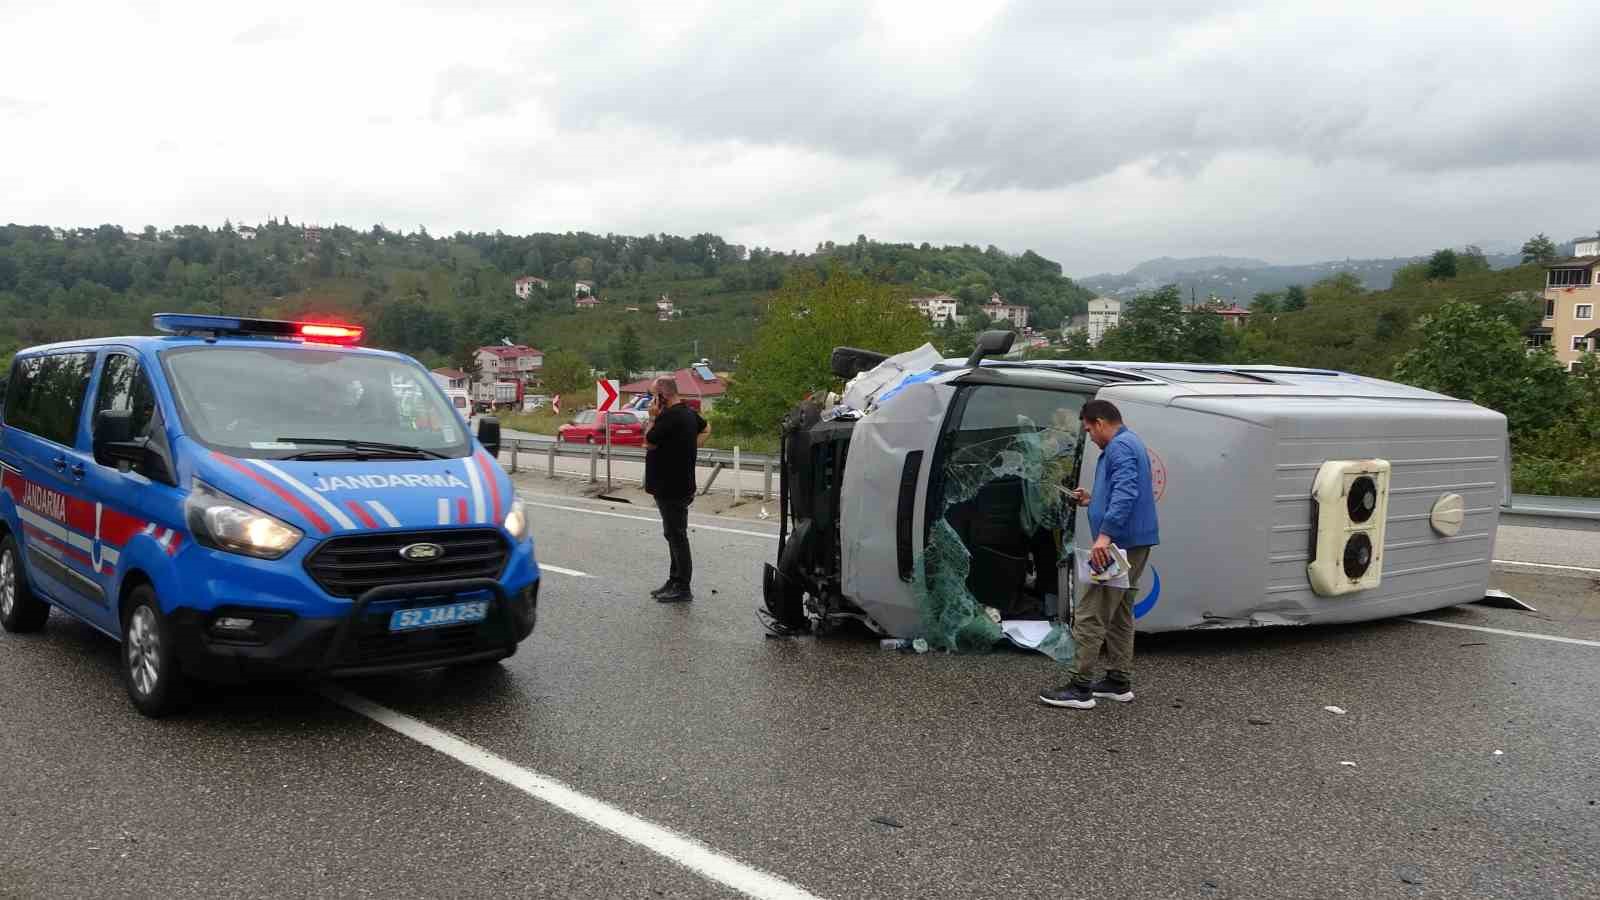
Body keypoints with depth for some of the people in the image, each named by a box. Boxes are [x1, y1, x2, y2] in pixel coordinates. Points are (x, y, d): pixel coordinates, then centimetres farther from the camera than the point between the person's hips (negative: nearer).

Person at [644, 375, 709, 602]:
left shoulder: (669, 416, -20)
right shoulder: (689, 412, 10)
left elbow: (648, 443, -14)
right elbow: (706, 429, 28)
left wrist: (653, 417, -7)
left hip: (671, 488, -10)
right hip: (681, 484, 10)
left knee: (676, 535, -4)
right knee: (675, 534, 16)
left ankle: (682, 588, 1)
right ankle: (675, 581, 24)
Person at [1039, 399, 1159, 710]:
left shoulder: (1120, 447, -14)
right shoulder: (1130, 444, 19)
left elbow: (1126, 492, -30)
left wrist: (1105, 534, -38)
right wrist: (1092, 500, 25)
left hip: (1119, 544, -11)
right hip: (1134, 544, 11)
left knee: (1089, 615, -8)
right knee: (1119, 614, 16)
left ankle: (1081, 689, -6)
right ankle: (1119, 682, 22)